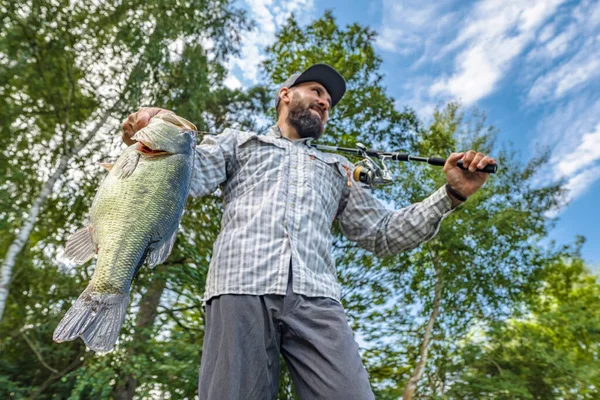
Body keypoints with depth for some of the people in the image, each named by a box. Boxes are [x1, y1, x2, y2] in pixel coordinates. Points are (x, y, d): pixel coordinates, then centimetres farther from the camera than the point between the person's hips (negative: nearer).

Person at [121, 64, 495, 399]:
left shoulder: (339, 168, 32)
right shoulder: (239, 141, 26)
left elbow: (383, 233, 23)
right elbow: (187, 177, 9)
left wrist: (451, 195, 12)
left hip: (317, 299, 2)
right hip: (241, 290, -1)